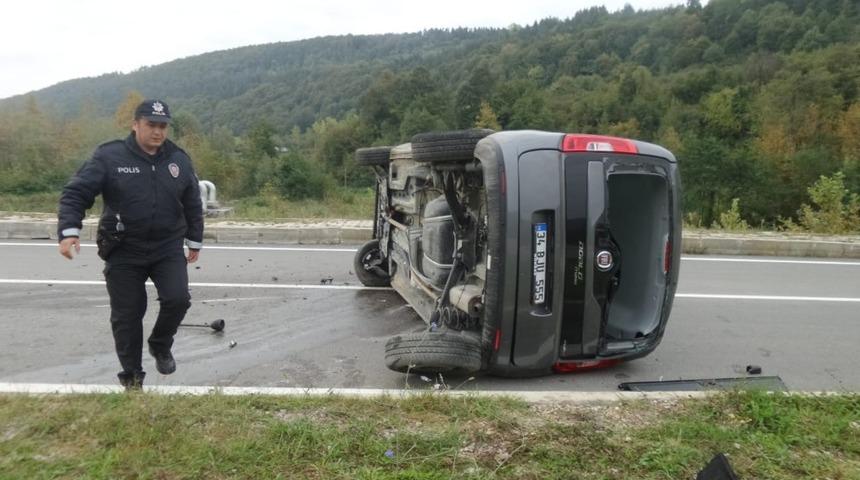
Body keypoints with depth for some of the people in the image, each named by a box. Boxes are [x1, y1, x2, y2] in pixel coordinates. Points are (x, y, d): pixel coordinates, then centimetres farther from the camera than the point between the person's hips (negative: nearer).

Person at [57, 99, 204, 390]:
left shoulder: (179, 160, 4)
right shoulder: (109, 156, -7)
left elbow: (193, 204, 12)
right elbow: (76, 193, -9)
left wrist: (195, 241, 15)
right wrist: (69, 231, -22)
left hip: (168, 248, 2)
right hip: (123, 251, -2)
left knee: (177, 299, -13)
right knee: (127, 314, 5)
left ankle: (160, 346, 18)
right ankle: (132, 376, 21)